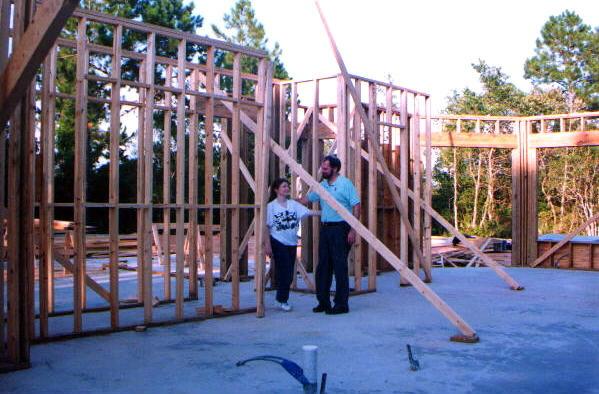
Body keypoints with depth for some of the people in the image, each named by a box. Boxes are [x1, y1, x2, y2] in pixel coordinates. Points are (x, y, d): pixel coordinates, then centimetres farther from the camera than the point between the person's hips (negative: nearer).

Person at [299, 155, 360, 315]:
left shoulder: (345, 184, -7)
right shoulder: (322, 185, 14)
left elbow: (356, 206, -10)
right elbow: (307, 199, 23)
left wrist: (353, 230, -16)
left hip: (340, 228, -7)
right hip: (325, 228, 7)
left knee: (340, 266, -5)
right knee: (323, 266, 9)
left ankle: (341, 304, 2)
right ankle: (323, 302, 19)